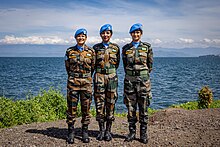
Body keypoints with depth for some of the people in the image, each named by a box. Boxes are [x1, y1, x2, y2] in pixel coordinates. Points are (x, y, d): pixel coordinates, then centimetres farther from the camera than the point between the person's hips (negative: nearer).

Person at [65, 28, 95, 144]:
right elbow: (67, 67, 14)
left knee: (86, 108, 4)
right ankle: (71, 133, 11)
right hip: (73, 82, 0)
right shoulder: (70, 51, 4)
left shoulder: (91, 51, 4)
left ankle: (85, 132, 16)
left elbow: (92, 67, 12)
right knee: (71, 107, 1)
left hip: (86, 83, 0)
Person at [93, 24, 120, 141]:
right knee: (99, 103, 1)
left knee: (111, 103, 2)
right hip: (99, 77, 0)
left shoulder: (116, 48, 7)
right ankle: (101, 130, 12)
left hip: (112, 77, 0)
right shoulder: (96, 47, 6)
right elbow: (93, 63, 14)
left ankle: (108, 130, 12)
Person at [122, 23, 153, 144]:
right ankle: (132, 132, 16)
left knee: (143, 107, 2)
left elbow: (150, 64, 10)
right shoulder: (126, 48, 9)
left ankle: (143, 134, 12)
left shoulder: (147, 47, 5)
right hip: (129, 80, 1)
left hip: (143, 80, -1)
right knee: (131, 107, 4)